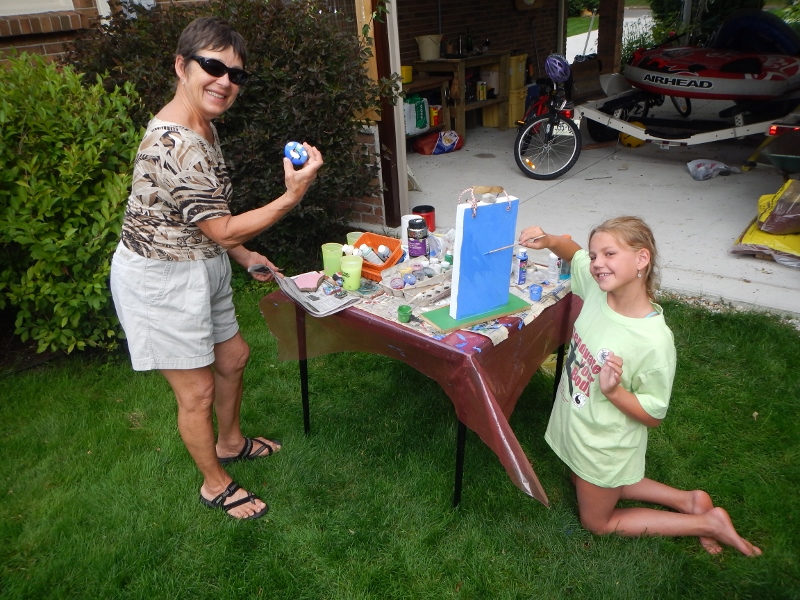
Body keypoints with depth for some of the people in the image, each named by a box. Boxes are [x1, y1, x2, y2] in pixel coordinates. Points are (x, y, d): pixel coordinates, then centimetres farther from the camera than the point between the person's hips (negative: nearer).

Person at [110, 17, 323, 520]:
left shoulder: (202, 127, 4)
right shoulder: (175, 146, -29)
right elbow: (224, 230, -25)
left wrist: (243, 255, 14)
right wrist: (293, 196, -30)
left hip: (198, 267, 10)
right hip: (161, 280, -10)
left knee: (234, 357, 22)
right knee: (198, 390, 6)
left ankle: (231, 442, 48)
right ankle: (215, 484, 29)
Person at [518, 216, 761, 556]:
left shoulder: (655, 340, -33)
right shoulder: (597, 288, -17)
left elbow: (653, 416, -19)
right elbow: (572, 251, 5)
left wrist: (613, 390, -37)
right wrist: (547, 241, -16)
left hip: (604, 448, -7)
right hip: (576, 426, 7)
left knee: (596, 522, 18)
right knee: (583, 486, 32)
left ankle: (708, 523, 27)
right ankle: (689, 501, 35)